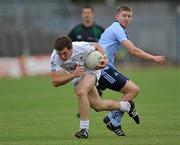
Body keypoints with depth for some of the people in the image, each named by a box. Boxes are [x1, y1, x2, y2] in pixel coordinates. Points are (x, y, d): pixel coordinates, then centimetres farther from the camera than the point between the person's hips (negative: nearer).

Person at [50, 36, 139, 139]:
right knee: (98, 106, 9)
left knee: (81, 92, -33)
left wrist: (105, 59, -24)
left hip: (90, 69, -4)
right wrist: (72, 75, -45)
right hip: (76, 75, 4)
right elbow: (55, 82, -33)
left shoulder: (81, 47, -33)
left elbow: (96, 46, -9)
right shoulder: (55, 58, -30)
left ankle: (84, 129, -26)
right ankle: (127, 106, 35)